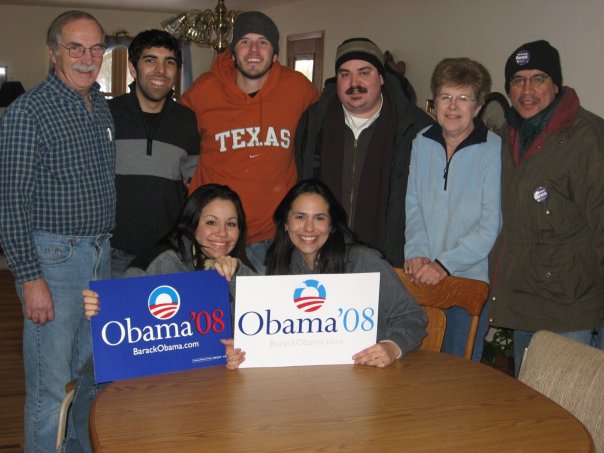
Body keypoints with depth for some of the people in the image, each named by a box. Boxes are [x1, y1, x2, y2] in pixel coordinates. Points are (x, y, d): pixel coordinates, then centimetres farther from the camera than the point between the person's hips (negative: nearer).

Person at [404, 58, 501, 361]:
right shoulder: (422, 143, 4)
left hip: (472, 277, -4)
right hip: (423, 277, 4)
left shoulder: (494, 149, -11)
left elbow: (491, 225, -14)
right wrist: (416, 252, -4)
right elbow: (413, 205, 9)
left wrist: (445, 264, -18)